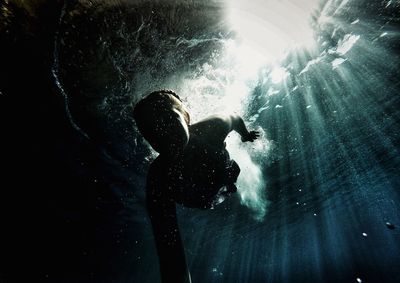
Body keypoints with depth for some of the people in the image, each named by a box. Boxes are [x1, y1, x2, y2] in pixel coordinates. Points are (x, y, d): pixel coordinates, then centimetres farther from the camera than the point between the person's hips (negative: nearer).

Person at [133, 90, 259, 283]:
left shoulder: (213, 127, -40)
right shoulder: (158, 180, -44)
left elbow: (235, 118, -15)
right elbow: (169, 251, -45)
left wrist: (246, 136, 6)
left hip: (231, 175, 1)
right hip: (201, 201, 0)